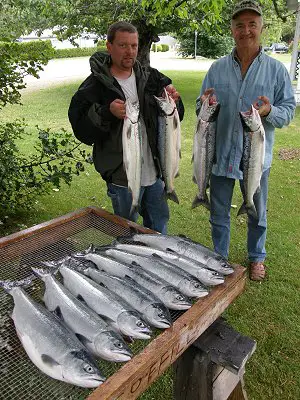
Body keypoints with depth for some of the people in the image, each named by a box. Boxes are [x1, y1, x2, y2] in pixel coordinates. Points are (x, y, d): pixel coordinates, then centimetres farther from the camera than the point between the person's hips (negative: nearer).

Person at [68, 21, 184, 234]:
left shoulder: (150, 77, 5)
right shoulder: (95, 84, -9)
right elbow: (81, 130, -14)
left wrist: (174, 102, -12)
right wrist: (107, 113, -30)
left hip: (155, 171, 5)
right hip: (121, 176, -4)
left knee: (160, 221, 22)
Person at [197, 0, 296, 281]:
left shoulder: (276, 69, -1)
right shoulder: (217, 68, 3)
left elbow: (288, 110, -1)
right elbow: (201, 106, 8)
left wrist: (270, 112, -23)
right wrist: (204, 105, -16)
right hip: (221, 154, 1)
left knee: (257, 214, 15)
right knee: (218, 214, 13)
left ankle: (256, 257, 40)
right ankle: (220, 258, 36)